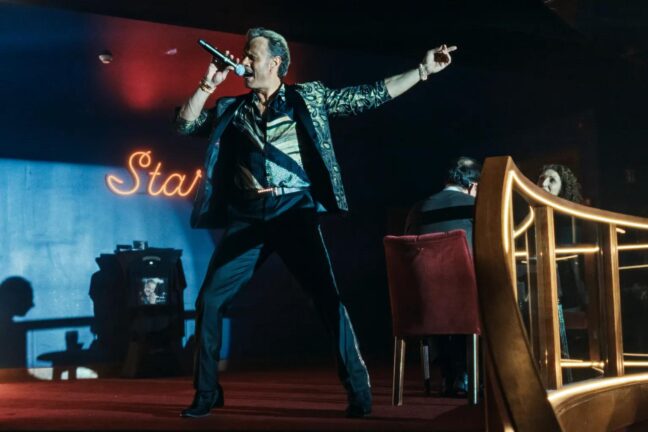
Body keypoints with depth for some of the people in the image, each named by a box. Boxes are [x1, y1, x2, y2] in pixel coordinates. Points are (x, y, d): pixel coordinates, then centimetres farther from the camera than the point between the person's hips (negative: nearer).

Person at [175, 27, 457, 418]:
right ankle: (207, 392, 11)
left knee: (328, 298, -9)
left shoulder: (309, 97, 9)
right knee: (210, 299, -2)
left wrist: (423, 70, 6)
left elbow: (370, 96, 9)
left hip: (295, 210, -3)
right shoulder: (230, 108, 16)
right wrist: (208, 85, 2)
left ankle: (359, 389, 0)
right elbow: (185, 124, 11)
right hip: (248, 216, 3)